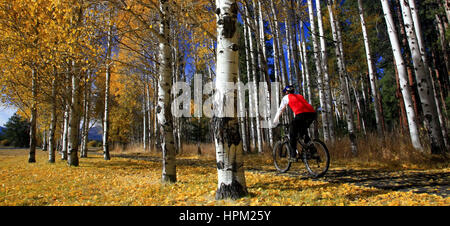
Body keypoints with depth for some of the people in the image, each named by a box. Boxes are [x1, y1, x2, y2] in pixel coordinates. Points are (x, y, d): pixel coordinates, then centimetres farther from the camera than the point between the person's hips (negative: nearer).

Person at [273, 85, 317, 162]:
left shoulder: (286, 97, 22)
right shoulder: (300, 96, 37)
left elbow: (280, 110, 23)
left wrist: (275, 122, 32)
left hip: (301, 114, -6)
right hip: (312, 113, 6)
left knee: (292, 135, 9)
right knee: (302, 129, 33)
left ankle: (293, 156, 7)